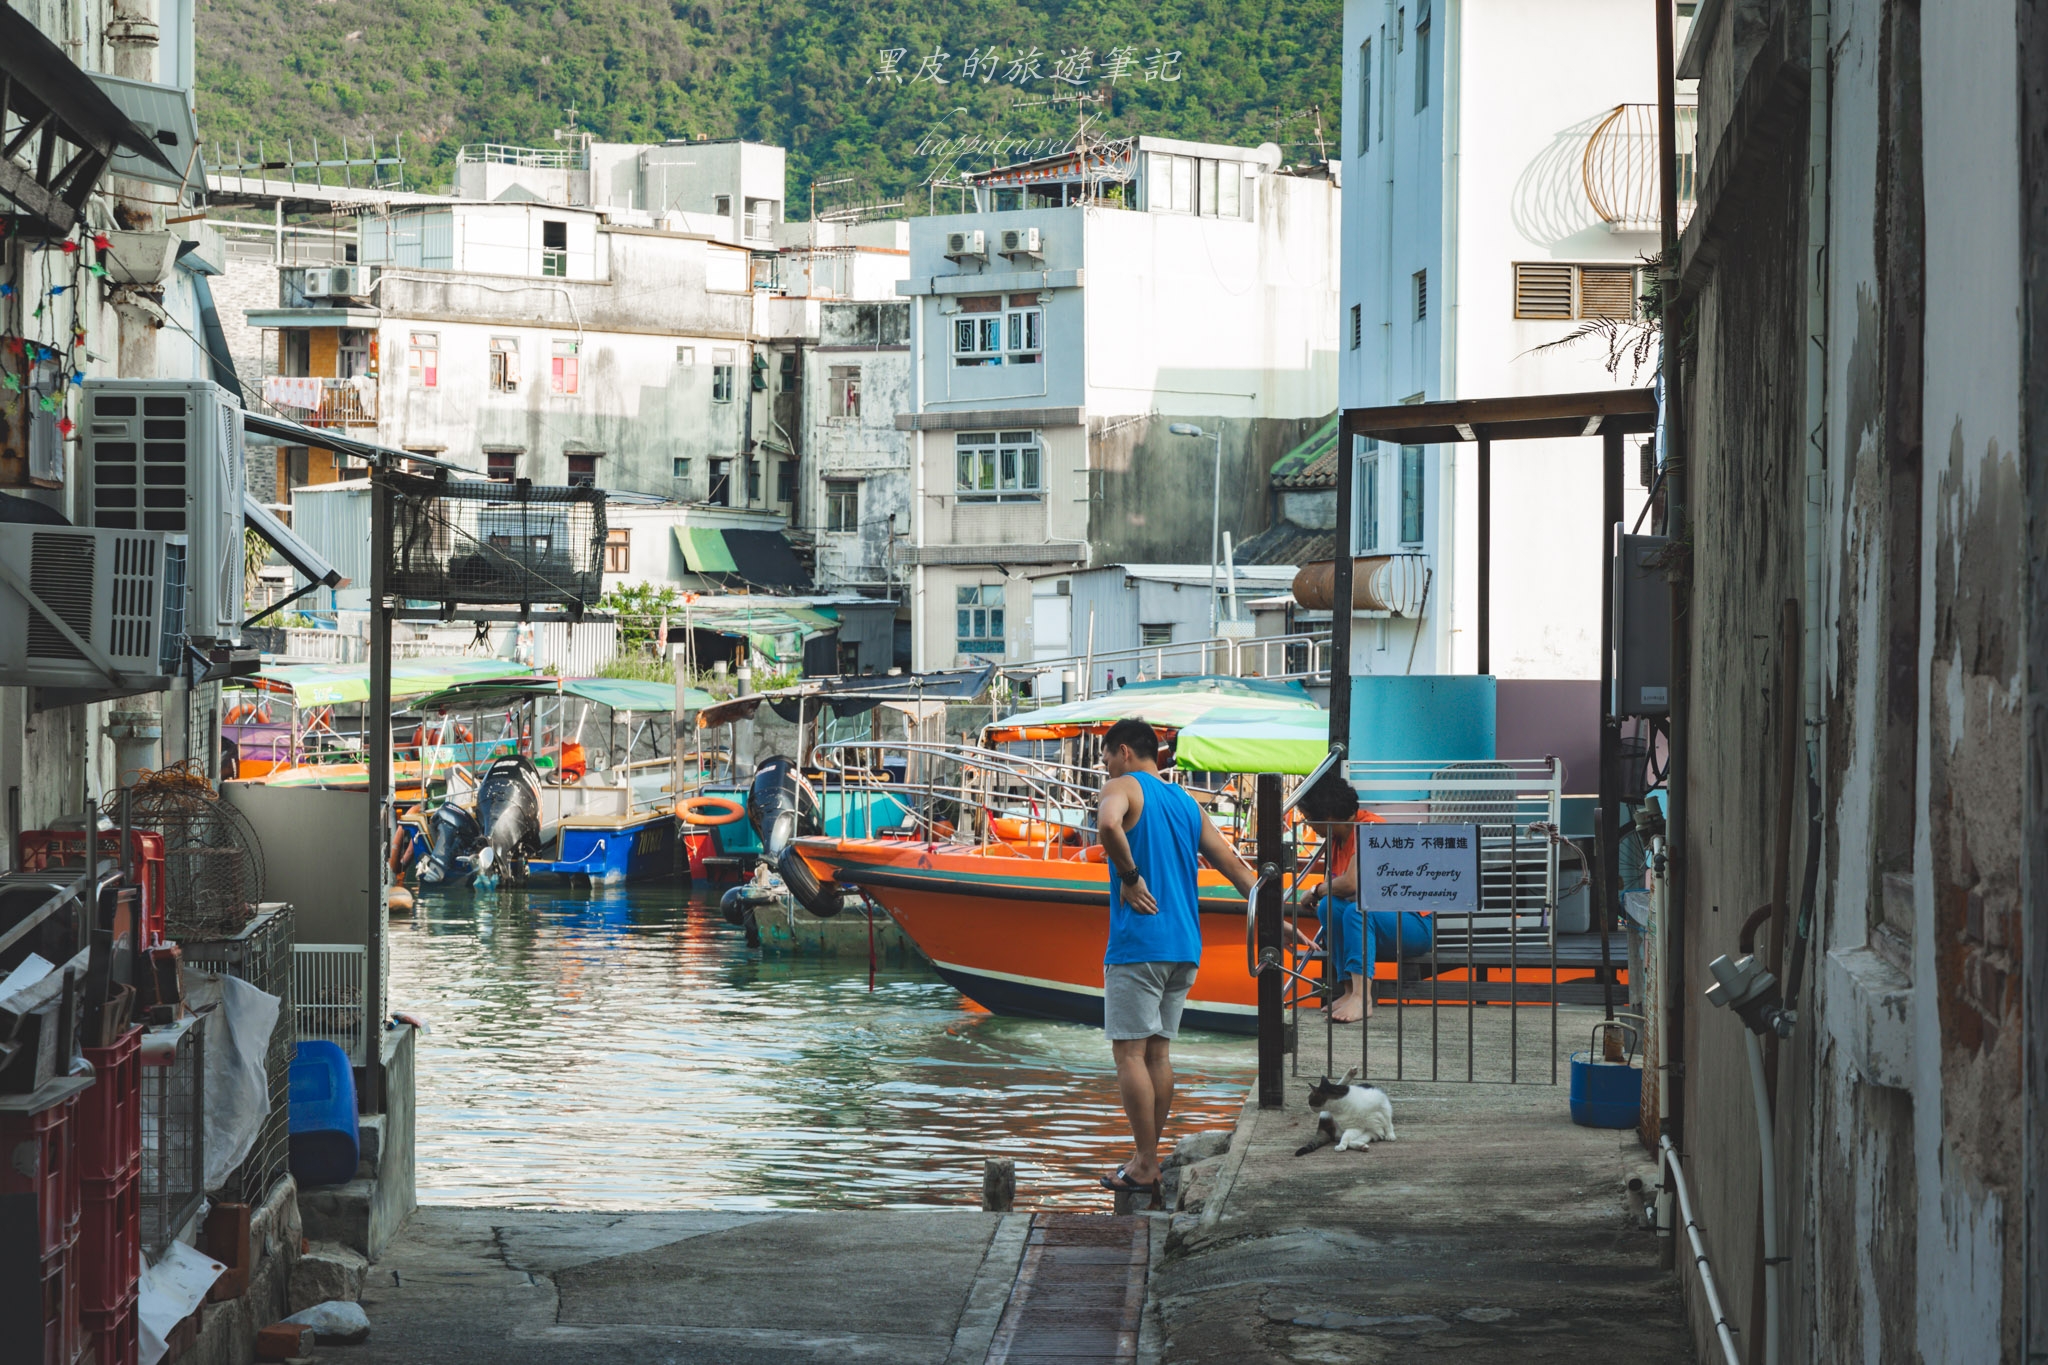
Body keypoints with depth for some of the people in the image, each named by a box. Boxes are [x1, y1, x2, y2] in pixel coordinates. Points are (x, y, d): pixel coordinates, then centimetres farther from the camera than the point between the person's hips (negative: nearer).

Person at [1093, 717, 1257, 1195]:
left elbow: (1108, 824, -27)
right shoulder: (1186, 802, 18)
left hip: (1137, 944, -7)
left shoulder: (1123, 788, -3)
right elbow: (1232, 863, 18)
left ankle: (1144, 1167, -7)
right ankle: (1147, 1158, 14)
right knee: (1158, 1052, 11)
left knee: (1130, 1051, -5)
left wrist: (1129, 877, -16)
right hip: (1184, 946, 7)